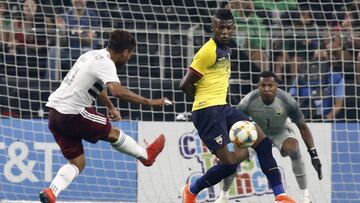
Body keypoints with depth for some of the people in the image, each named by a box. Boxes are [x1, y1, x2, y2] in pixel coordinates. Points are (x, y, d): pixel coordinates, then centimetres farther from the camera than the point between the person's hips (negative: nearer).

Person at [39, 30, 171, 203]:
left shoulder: (93, 55, 15)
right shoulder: (106, 63, -14)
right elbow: (117, 90, -31)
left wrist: (111, 107, 45)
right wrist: (148, 102, -26)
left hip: (54, 112, 8)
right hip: (72, 114, -8)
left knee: (77, 162, 9)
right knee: (113, 133, 12)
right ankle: (146, 155, 32)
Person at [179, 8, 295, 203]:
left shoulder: (225, 50, 16)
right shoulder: (209, 50, -12)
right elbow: (185, 84, -12)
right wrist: (205, 99, 3)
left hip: (223, 108, 10)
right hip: (208, 112, -10)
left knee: (262, 141, 2)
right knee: (230, 163, -14)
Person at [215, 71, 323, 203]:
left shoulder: (287, 101, -32)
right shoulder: (248, 102, -32)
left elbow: (302, 127, -18)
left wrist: (313, 154, -21)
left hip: (281, 131, -1)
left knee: (294, 150, -32)